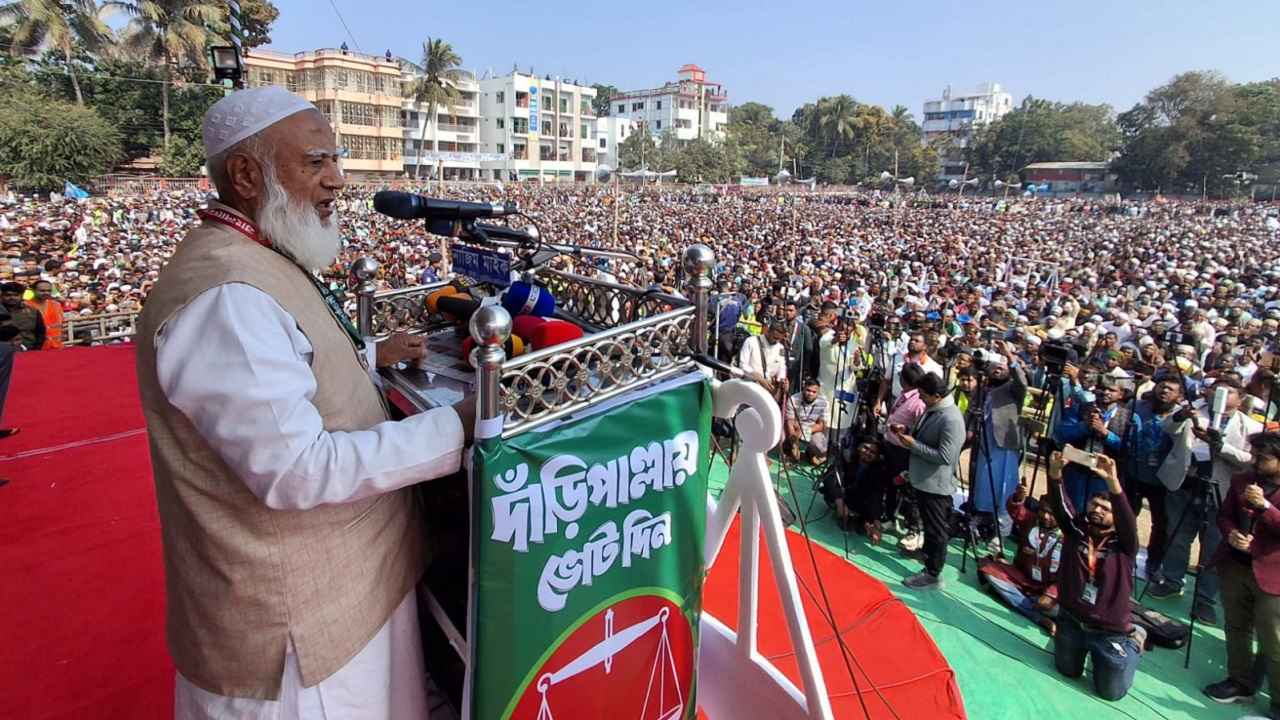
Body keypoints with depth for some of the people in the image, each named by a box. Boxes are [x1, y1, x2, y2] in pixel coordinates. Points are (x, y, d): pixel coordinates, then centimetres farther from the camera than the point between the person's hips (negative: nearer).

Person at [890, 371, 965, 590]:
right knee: (928, 524, 27)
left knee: (936, 530, 5)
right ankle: (927, 554, 46)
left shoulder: (951, 419, -27)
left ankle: (932, 574, 16)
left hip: (936, 484, -9)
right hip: (922, 479, 9)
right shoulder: (932, 409, 3)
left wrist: (913, 445, -23)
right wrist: (907, 431, 1)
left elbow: (945, 457, -28)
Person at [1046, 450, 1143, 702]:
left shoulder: (1124, 545, -9)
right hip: (1071, 621, 3)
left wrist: (1112, 480, -45)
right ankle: (1084, 648, 45)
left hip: (1110, 632, -2)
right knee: (1068, 671, 17)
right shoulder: (1076, 530, -3)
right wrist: (1055, 472, -38)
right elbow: (1059, 504, -19)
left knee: (1110, 691, 7)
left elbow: (1127, 517, -29)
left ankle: (1132, 645, 31)